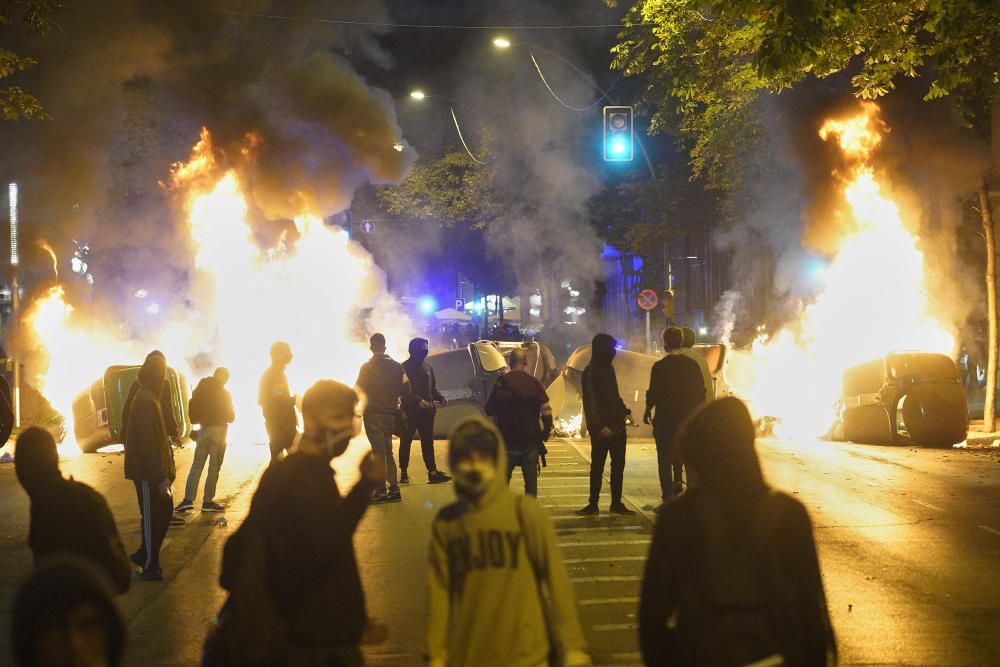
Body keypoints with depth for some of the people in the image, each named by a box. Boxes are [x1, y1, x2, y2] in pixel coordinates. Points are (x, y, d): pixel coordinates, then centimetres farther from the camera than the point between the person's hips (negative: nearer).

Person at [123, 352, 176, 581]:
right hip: (148, 473, -10)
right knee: (152, 517, -1)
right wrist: (160, 476, -23)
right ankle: (149, 567, 8)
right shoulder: (146, 401, -19)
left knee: (163, 511, 15)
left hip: (153, 471, 10)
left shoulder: (147, 398, 13)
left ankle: (145, 556, 24)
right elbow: (148, 443, -23)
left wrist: (165, 471, 21)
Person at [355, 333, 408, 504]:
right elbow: (405, 389, 2)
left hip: (373, 414, -4)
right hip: (390, 413, 4)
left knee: (378, 452, -4)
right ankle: (394, 489, 10)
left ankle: (381, 491, -9)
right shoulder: (396, 366, 2)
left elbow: (358, 390, -9)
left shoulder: (367, 367, -9)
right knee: (387, 451, 15)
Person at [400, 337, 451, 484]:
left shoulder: (427, 367, 13)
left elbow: (433, 388, 20)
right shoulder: (405, 368, -7)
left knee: (428, 442, 3)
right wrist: (419, 401, -27)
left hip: (426, 411, 5)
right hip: (410, 410, -5)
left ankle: (433, 472, 2)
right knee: (405, 442, 4)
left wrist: (441, 398, 1)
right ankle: (403, 473, 10)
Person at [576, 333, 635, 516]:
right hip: (602, 429, -8)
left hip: (617, 426, 8)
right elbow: (591, 402, -16)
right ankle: (593, 504, 4)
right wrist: (600, 426, -21)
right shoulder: (591, 372, -11)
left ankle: (617, 503, 15)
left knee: (618, 466, 9)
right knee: (597, 467, -1)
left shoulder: (608, 368, 13)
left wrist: (623, 410, 9)